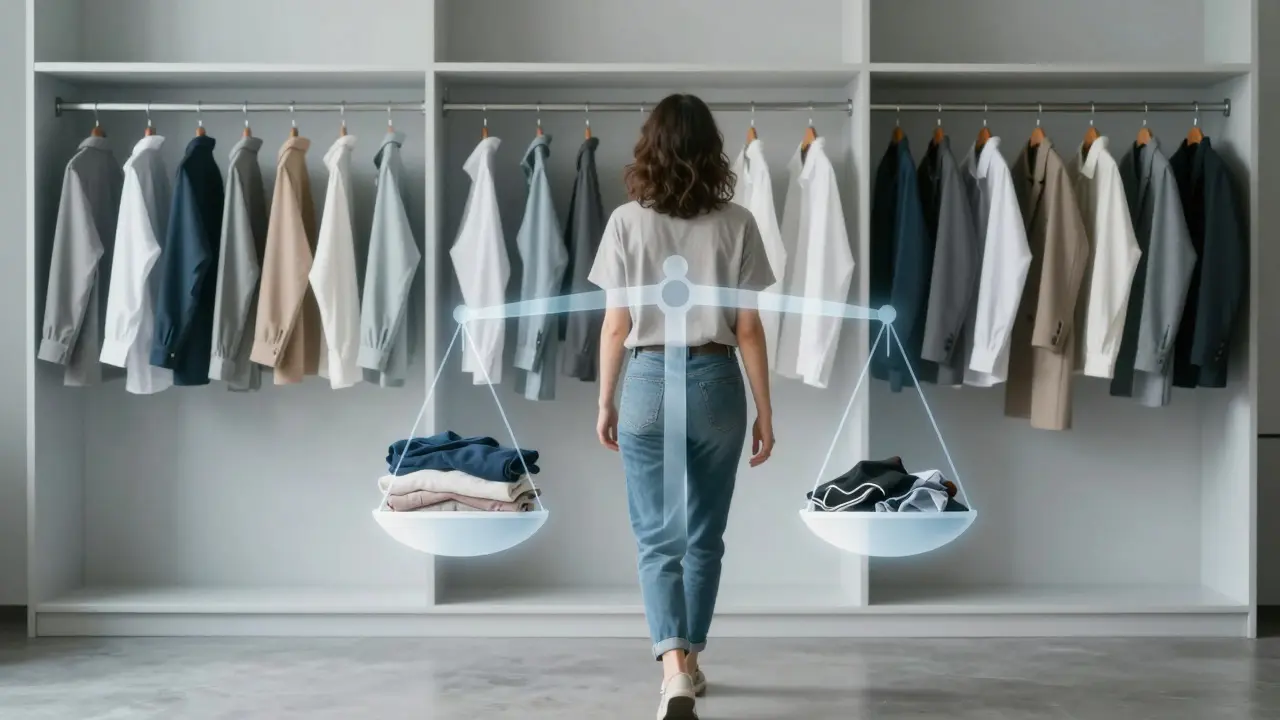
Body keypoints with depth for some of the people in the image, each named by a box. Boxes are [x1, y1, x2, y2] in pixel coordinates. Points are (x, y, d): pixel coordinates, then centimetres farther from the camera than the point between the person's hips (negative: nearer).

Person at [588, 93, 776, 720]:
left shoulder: (627, 222, -5)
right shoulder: (736, 223, -3)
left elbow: (616, 326, -3)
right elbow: (748, 328, -3)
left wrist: (605, 403, 8)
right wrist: (765, 410, 5)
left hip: (649, 383, -1)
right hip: (715, 383, 1)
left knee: (658, 536, 4)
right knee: (704, 535, 15)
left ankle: (675, 665, -13)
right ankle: (690, 660, 26)